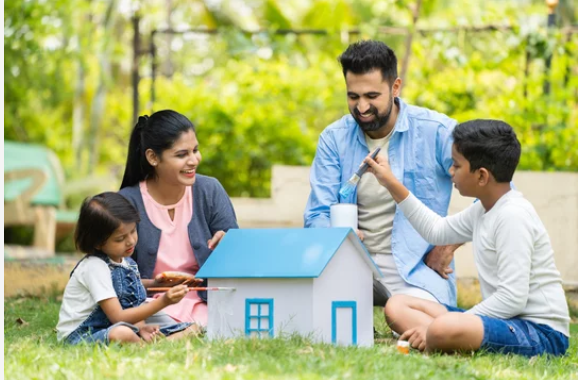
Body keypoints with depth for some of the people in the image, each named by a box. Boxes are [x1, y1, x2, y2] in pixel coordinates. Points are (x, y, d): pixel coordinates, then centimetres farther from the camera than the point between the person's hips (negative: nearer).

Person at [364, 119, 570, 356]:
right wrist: (392, 185, 30)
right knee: (397, 307, 7)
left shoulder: (513, 215, -17)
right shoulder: (485, 210, 14)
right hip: (506, 321, 11)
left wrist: (444, 329, -22)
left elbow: (512, 298, -23)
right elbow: (436, 231, 34)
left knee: (443, 330, -40)